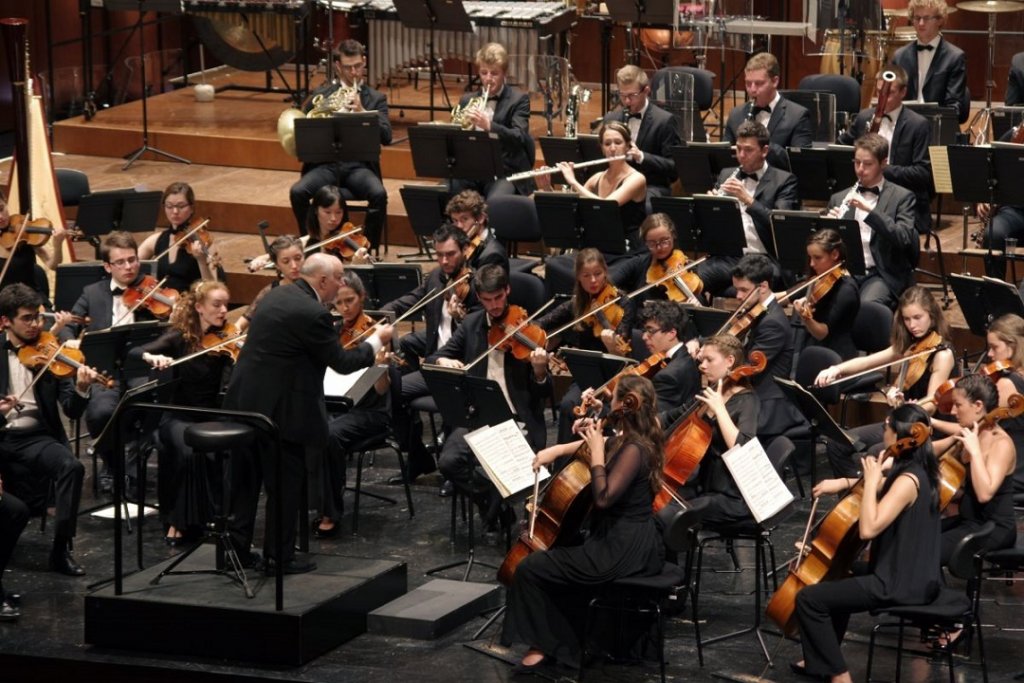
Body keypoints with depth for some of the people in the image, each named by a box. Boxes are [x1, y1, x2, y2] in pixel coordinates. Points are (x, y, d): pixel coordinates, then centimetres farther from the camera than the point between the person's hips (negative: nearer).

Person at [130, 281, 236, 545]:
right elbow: (134, 352, -11)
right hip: (180, 416, -1)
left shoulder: (226, 340, 0)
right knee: (190, 452, -33)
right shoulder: (180, 337, -2)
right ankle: (181, 521, -18)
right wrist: (152, 357, -33)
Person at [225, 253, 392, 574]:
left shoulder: (275, 296, 8)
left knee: (245, 478, 15)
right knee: (285, 484, 3)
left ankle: (236, 546, 20)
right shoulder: (314, 314, -18)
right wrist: (376, 341, 4)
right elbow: (342, 363, -11)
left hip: (243, 401, 8)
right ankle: (279, 557, 9)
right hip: (279, 410, -8)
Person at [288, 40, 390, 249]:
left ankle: (369, 249, -14)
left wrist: (361, 112, -17)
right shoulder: (321, 95, 15)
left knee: (379, 194, -32)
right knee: (297, 192, -27)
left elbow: (386, 137, -3)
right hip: (326, 163, 1)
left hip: (359, 165, -1)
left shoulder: (376, 99, 11)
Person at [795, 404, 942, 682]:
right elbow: (884, 486, 28)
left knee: (809, 599, -8)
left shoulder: (908, 480, -23)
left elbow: (868, 529, -29)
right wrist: (844, 482, 14)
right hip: (915, 575, 10)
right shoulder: (918, 471, 7)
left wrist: (871, 481, -21)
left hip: (903, 583, -10)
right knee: (839, 578, 35)